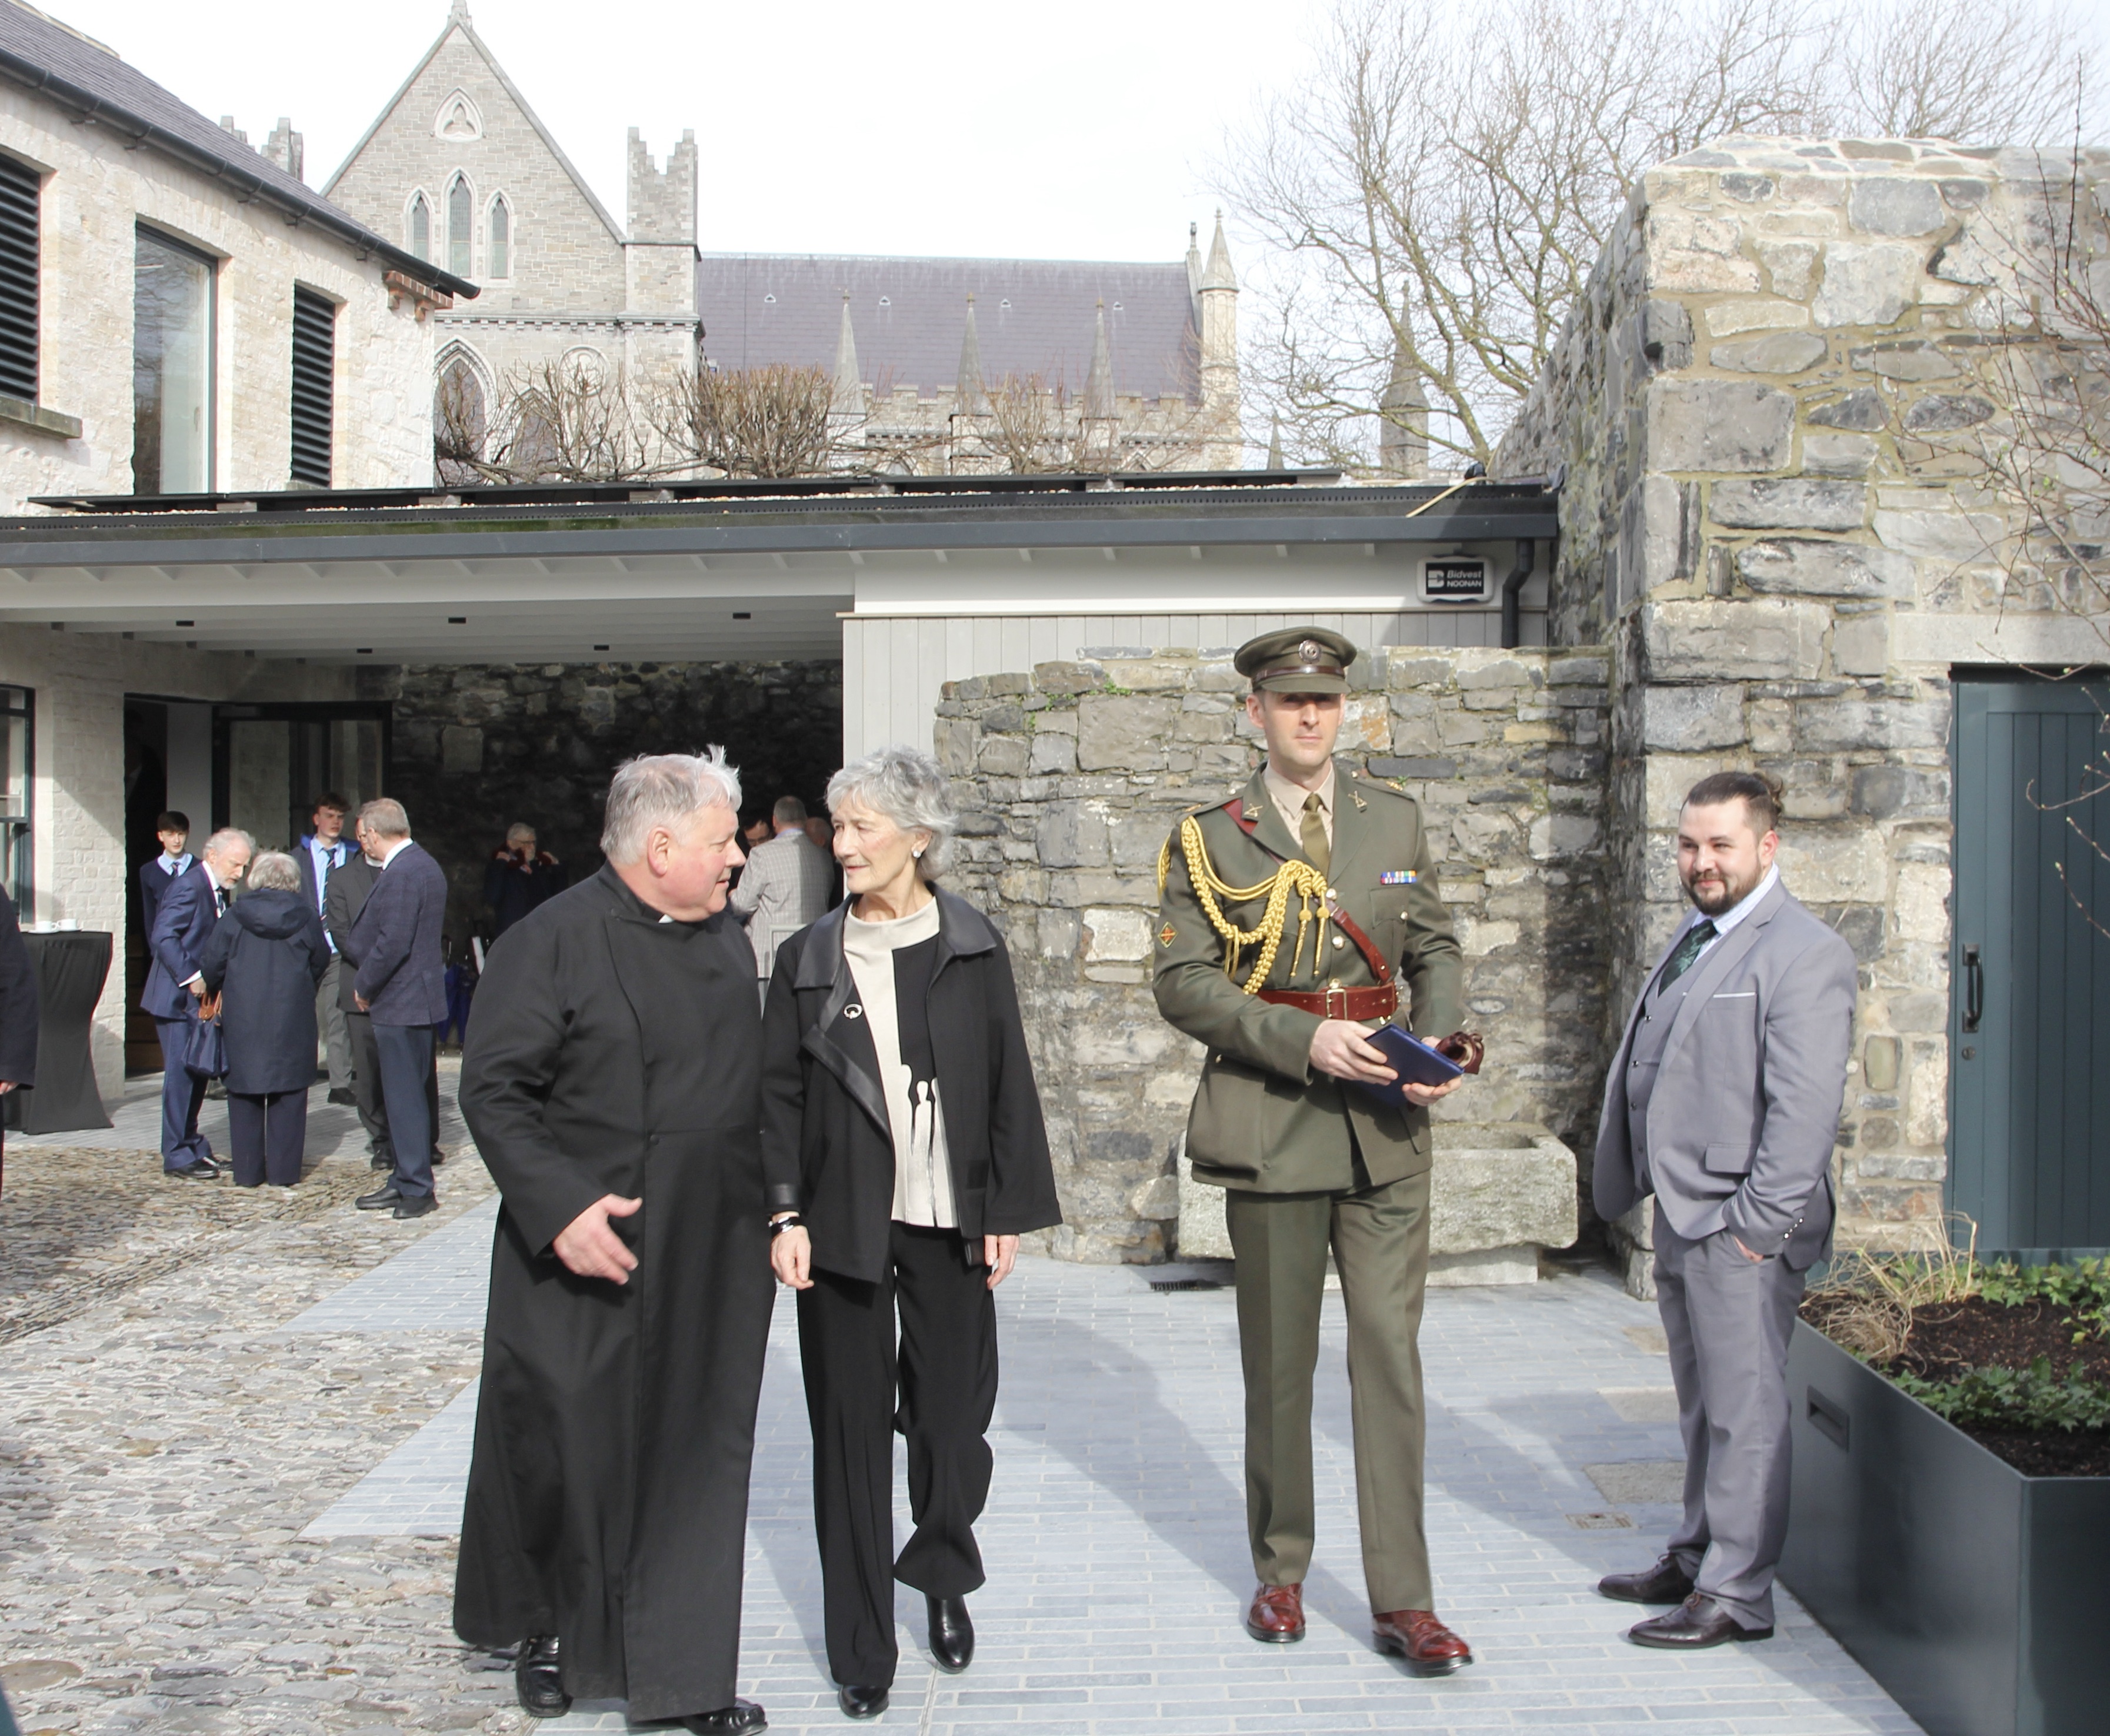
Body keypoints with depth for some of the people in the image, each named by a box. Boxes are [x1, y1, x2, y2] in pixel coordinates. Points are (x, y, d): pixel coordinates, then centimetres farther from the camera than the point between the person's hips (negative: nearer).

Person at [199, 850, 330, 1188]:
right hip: (292, 1019, 0)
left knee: (245, 1096, 9)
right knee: (289, 1096, 6)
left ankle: (248, 1172, 11)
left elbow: (212, 964, -1)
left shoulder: (236, 918, -4)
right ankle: (283, 1172, 6)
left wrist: (215, 990, 19)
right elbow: (321, 962, 8)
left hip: (243, 1021, 0)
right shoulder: (306, 918, -2)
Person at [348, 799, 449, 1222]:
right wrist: (370, 982, 19)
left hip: (400, 1001, -10)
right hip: (417, 996, 10)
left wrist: (364, 988, -10)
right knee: (406, 1094, 15)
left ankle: (417, 1188, 0)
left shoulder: (401, 874, -19)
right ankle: (406, 1181, 21)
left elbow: (392, 943, -23)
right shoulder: (425, 866, 13)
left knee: (404, 1096, -4)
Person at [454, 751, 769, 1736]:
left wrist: (768, 1216, 12)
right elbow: (493, 1091, -13)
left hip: (710, 1267, 5)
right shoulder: (554, 942, -11)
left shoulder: (728, 945, 10)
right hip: (581, 1257, -5)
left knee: (696, 1461, 7)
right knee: (566, 1456, 8)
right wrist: (560, 1207, -23)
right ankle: (546, 1629, 32)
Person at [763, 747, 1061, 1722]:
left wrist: (1008, 1211, 0)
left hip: (949, 1225, 0)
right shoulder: (807, 959, 3)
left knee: (952, 1421, 4)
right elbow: (778, 1095, 3)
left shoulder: (973, 950, 2)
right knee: (851, 1436, 5)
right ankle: (862, 1651, 18)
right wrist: (785, 1215, -5)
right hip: (843, 1228, 0)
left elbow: (1007, 1085, 3)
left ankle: (943, 1580, 34)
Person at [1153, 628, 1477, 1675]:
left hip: (1385, 1126, 2)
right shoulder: (1209, 840, 0)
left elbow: (1435, 949, 15)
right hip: (1270, 1122, -1)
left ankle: (1402, 1604, 5)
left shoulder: (1396, 821, 10)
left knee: (1391, 1350, -2)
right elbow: (1183, 984, -6)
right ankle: (1280, 1574, 26)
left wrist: (1434, 1047, -4)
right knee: (1278, 1359, 9)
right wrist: (1305, 1040, -17)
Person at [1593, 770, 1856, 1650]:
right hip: (1681, 1216, 9)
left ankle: (1736, 1594, 6)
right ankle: (1697, 1555, 30)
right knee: (1703, 1404, 18)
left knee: (1744, 1410, -2)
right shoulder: (1694, 936, 16)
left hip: (1740, 1226, -9)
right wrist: (1632, 1182, 17)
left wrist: (1759, 1220, -20)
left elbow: (1805, 1106, -19)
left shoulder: (1804, 952, -12)